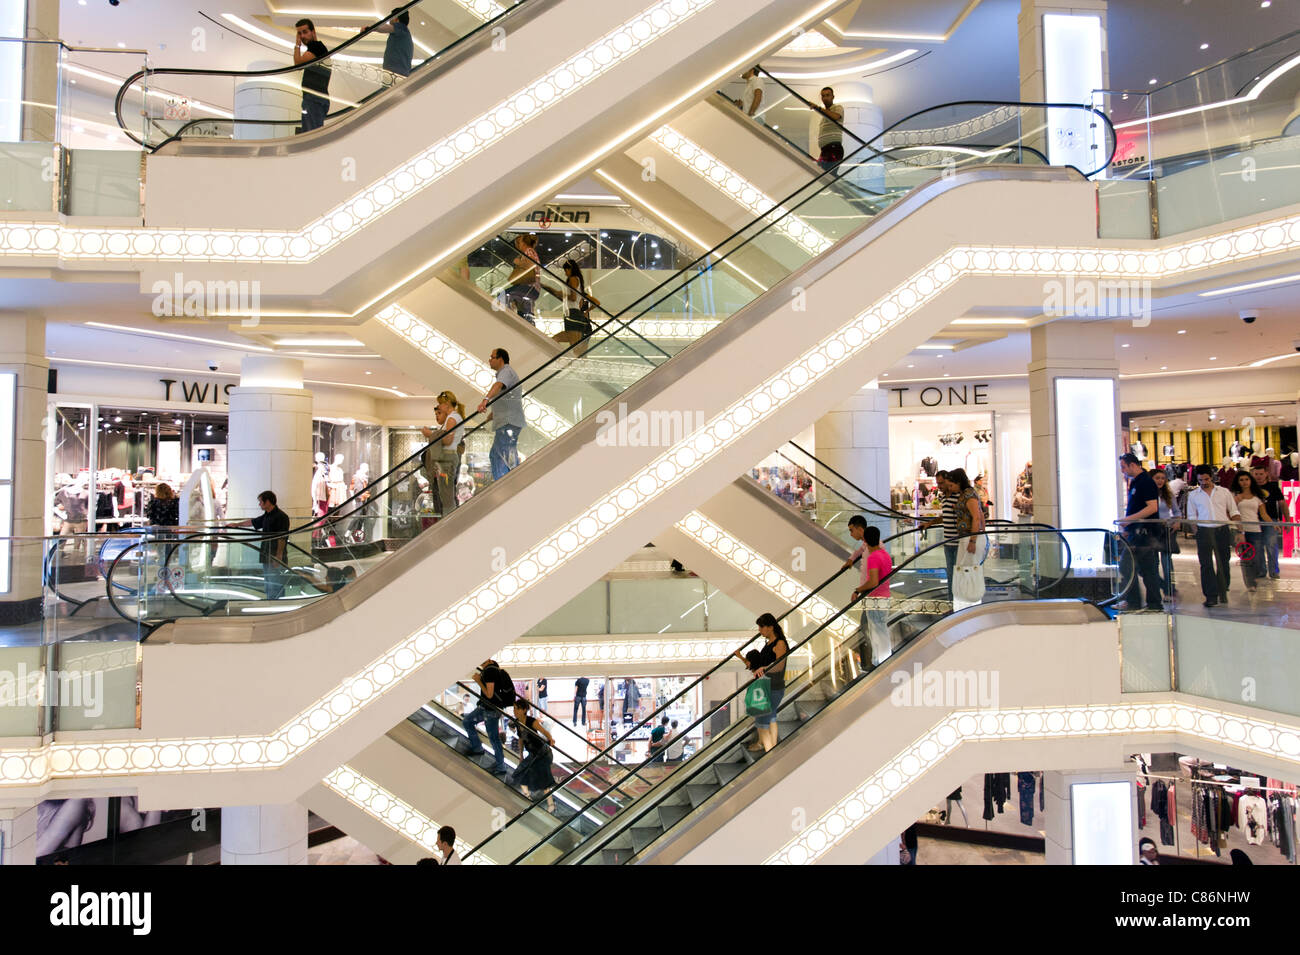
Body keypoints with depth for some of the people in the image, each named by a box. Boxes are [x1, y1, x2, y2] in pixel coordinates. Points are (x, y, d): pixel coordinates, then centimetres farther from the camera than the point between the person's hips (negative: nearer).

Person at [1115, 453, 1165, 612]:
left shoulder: (1146, 481, -13)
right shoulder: (1134, 482, 17)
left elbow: (1153, 508, -21)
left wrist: (1129, 519, -20)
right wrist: (1127, 527, 19)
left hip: (1142, 531, -10)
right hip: (1138, 532, 10)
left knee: (1126, 565, -11)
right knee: (1148, 569, 11)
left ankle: (1133, 601, -7)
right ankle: (1155, 603, 15)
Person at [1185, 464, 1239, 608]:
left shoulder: (1224, 492, 8)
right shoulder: (1193, 495, 8)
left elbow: (1234, 512, 12)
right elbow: (1192, 517, 11)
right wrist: (1196, 532, -2)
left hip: (1223, 530, 1)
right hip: (1204, 531, -1)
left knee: (1223, 563, 7)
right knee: (1206, 564, -6)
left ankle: (1223, 593, 21)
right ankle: (1211, 596, -5)